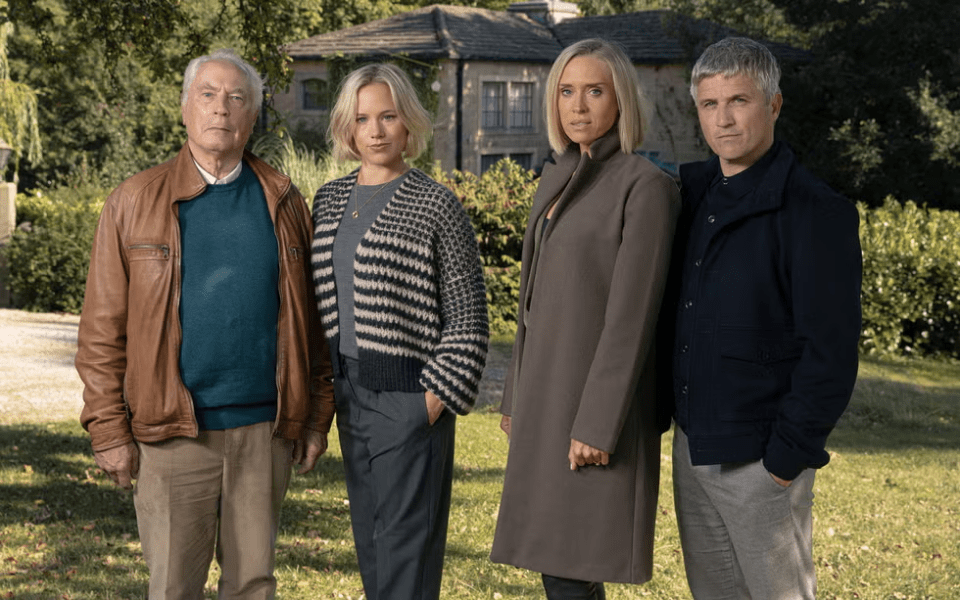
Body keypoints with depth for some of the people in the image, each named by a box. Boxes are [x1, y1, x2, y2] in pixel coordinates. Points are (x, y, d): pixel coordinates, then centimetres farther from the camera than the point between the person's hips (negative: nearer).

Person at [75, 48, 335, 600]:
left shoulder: (284, 203, 8)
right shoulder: (136, 202, 1)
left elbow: (311, 321, 10)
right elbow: (103, 327, 0)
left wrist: (317, 419, 7)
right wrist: (110, 430, -5)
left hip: (264, 431, 2)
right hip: (172, 434, -2)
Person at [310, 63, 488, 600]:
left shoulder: (436, 204, -6)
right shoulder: (330, 201, 11)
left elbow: (467, 318, -7)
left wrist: (436, 401, -11)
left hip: (408, 398, -6)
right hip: (350, 395, 6)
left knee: (406, 553, -5)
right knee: (369, 548, 13)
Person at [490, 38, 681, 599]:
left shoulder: (645, 185, -12)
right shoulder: (558, 181, 13)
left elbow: (631, 315, -17)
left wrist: (597, 424, -20)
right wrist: (516, 397, 18)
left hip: (596, 398, -8)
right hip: (548, 396, 8)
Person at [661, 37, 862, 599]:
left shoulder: (815, 211, -14)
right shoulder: (695, 190, 8)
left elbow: (830, 352, -16)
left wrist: (787, 456, -17)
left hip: (760, 458, -7)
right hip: (692, 443, 7)